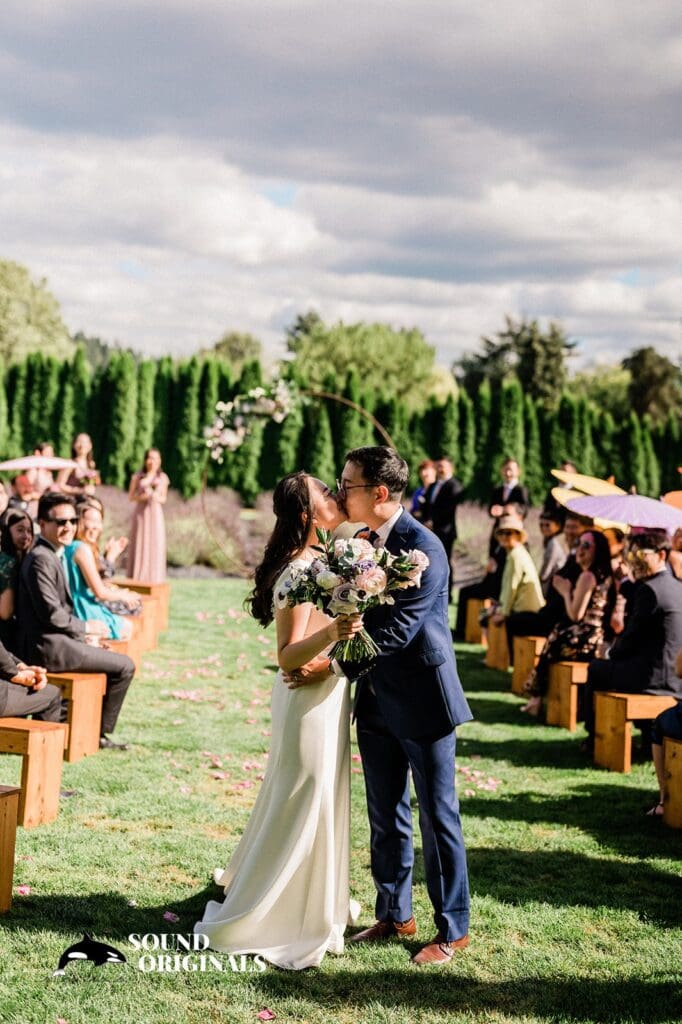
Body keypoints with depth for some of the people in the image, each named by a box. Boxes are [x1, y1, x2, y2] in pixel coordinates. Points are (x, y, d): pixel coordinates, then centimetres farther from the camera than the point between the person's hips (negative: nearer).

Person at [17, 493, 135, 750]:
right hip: (47, 646, -11)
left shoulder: (53, 555, 14)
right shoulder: (41, 559, -18)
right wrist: (86, 628, -9)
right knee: (124, 666, -7)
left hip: (51, 641, 11)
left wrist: (83, 633, 7)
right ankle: (99, 734, 6)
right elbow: (51, 614, -22)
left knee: (113, 657, 26)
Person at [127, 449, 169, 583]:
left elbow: (164, 498, 11)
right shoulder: (138, 476, 3)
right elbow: (130, 496, 5)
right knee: (139, 546, -1)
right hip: (141, 514, -1)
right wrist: (141, 497, -14)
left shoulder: (162, 478, 6)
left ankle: (153, 580, 1)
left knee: (155, 546, -3)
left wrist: (157, 497, -10)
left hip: (155, 514, 1)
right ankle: (136, 580, 2)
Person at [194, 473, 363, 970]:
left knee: (320, 807, 21)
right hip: (310, 701, -10)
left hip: (327, 697, 10)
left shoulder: (320, 561, 6)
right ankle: (261, 925, 13)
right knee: (301, 810, 0)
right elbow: (288, 657, -25)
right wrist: (330, 634, -41)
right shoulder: (300, 571, -22)